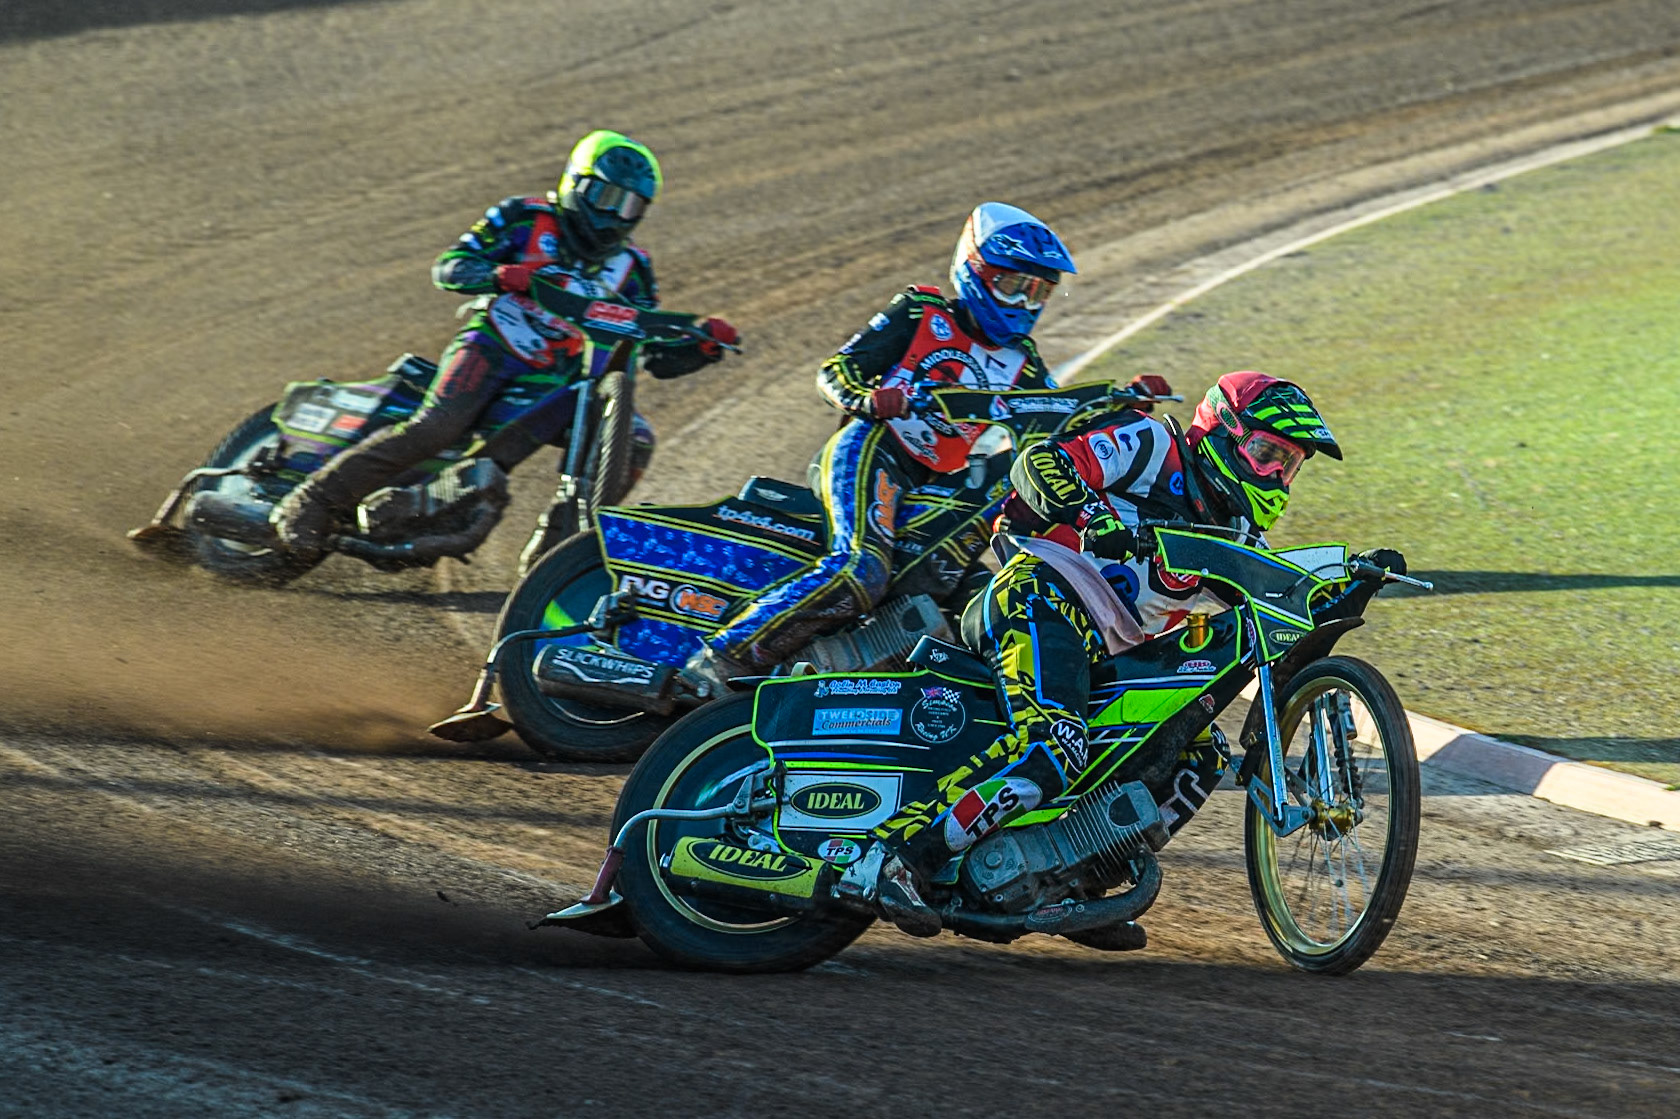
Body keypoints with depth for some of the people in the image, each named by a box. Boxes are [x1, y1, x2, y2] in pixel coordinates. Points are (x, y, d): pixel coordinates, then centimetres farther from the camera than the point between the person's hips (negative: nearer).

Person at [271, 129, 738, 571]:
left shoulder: (630, 266, 15)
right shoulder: (523, 220, 3)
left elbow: (658, 358, 15)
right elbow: (449, 266, -5)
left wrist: (703, 346, -6)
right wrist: (499, 274, -25)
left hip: (564, 382, 5)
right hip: (492, 350, -4)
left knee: (634, 440, -16)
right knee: (434, 428, -29)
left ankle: (549, 547, -11)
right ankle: (313, 502, -22)